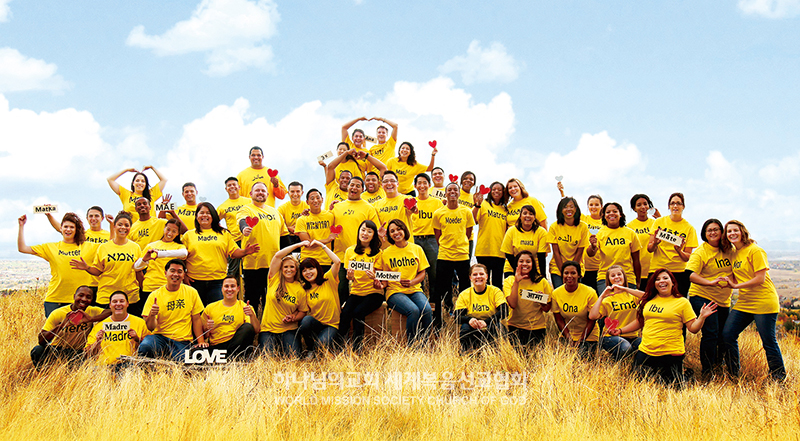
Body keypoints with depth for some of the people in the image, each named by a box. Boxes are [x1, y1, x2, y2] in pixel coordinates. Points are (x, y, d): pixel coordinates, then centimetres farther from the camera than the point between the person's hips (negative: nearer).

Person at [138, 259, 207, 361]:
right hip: (160, 336, -1)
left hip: (183, 341, 1)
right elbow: (150, 327, -5)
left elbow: (196, 319, 10)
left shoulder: (191, 292, 5)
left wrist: (201, 341, -1)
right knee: (145, 347, -33)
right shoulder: (154, 295, 0)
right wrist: (152, 315, -26)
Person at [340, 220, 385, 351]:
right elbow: (348, 277, 9)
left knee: (358, 312, -29)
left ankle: (357, 349, -18)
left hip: (373, 293, -2)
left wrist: (374, 277, -25)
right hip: (356, 292, 2)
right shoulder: (350, 251, 8)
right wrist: (350, 276, -15)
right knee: (345, 313, -27)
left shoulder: (377, 252, 2)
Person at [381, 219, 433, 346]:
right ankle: (412, 346, -18)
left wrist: (412, 282, -10)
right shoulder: (386, 253, 6)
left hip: (415, 289, 2)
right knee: (413, 310, -32)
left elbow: (422, 272, 9)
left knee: (427, 310, -30)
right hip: (395, 292, -2)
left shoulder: (417, 249, 9)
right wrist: (382, 284, -13)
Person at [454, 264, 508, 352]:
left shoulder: (495, 291, -4)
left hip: (490, 332, -1)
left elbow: (504, 312, -17)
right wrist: (469, 320, -32)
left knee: (495, 326, -33)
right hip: (473, 331, 1)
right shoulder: (464, 295, 1)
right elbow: (458, 317, -8)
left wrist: (486, 322, -32)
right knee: (465, 327, -30)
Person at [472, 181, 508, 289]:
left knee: (497, 282, 6)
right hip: (483, 250, -4)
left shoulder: (505, 210, 15)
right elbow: (473, 220, -12)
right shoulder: (484, 204, 2)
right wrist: (477, 204, -24)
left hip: (499, 251, 4)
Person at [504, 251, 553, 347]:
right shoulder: (509, 281, -1)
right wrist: (516, 282, -21)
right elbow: (512, 304, -16)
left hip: (537, 327, 1)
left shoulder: (542, 281, 1)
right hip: (516, 326, -1)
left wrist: (541, 301, -15)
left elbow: (547, 309, 6)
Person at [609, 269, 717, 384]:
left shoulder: (682, 302, -2)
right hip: (645, 352, 4)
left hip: (671, 355, -4)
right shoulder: (648, 300, 8)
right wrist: (620, 330, 13)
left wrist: (702, 317, -20)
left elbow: (693, 328, -4)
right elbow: (640, 322, 19)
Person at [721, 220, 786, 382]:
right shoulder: (734, 253, 12)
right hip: (744, 303, 8)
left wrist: (736, 285, -15)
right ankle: (733, 375, 11)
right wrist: (728, 283, -2)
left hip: (764, 303, -8)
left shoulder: (755, 251, -12)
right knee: (727, 334, -1)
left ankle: (779, 378, 14)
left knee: (768, 341, -2)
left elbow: (760, 279, -18)